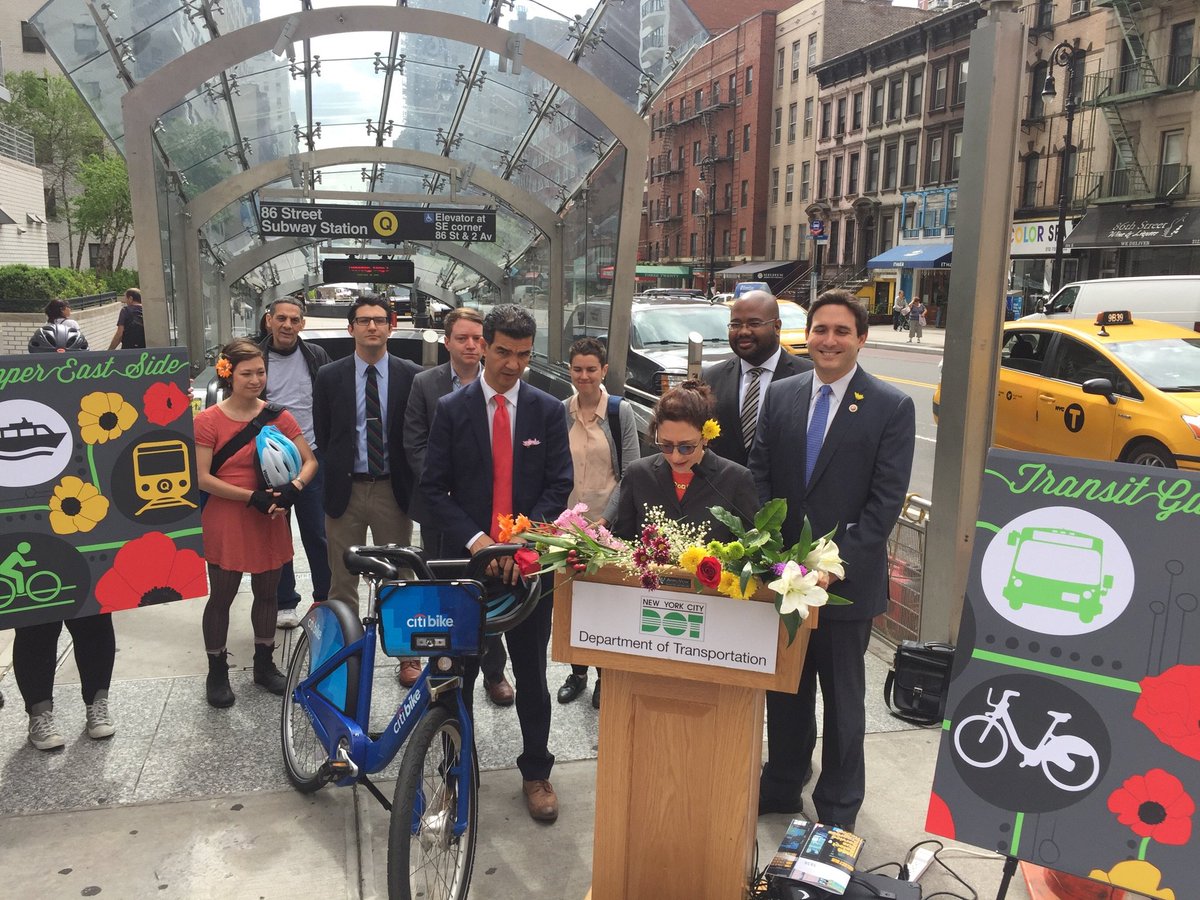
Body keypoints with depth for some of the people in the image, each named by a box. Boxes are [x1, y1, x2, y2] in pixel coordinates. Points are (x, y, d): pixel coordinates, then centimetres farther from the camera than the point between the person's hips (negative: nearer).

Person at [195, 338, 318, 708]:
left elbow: (310, 461, 1)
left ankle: (264, 664, 32)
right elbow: (202, 478, -13)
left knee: (267, 593, 15)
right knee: (221, 597, 8)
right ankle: (217, 672, 24)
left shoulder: (279, 416, 0)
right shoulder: (209, 420, -10)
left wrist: (292, 488, -19)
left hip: (270, 521, 4)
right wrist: (253, 497, -20)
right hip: (226, 522, -3)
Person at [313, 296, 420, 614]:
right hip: (345, 490, 1)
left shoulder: (411, 375, -2)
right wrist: (340, 469, 4)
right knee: (343, 580, 10)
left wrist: (406, 479, 0)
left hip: (393, 489, 0)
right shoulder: (329, 377, 0)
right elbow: (322, 435, 7)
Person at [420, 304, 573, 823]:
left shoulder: (548, 411, 1)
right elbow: (433, 487, -4)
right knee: (459, 669, 11)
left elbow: (560, 484, -1)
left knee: (531, 672, 12)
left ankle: (536, 772, 28)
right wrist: (474, 539, -16)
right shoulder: (452, 409, -1)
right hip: (468, 554, 0)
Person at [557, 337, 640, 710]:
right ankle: (577, 671, 27)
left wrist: (605, 517, -13)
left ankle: (605, 676, 21)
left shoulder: (621, 410, -4)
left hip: (609, 525, -2)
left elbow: (631, 472, -5)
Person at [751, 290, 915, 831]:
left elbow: (886, 500, -12)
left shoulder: (892, 408, -8)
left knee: (843, 697, 13)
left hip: (847, 578, -3)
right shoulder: (780, 396, 4)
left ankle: (838, 808, 30)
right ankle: (781, 786, 38)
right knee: (784, 688, 18)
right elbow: (760, 476, 3)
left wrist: (837, 562, -19)